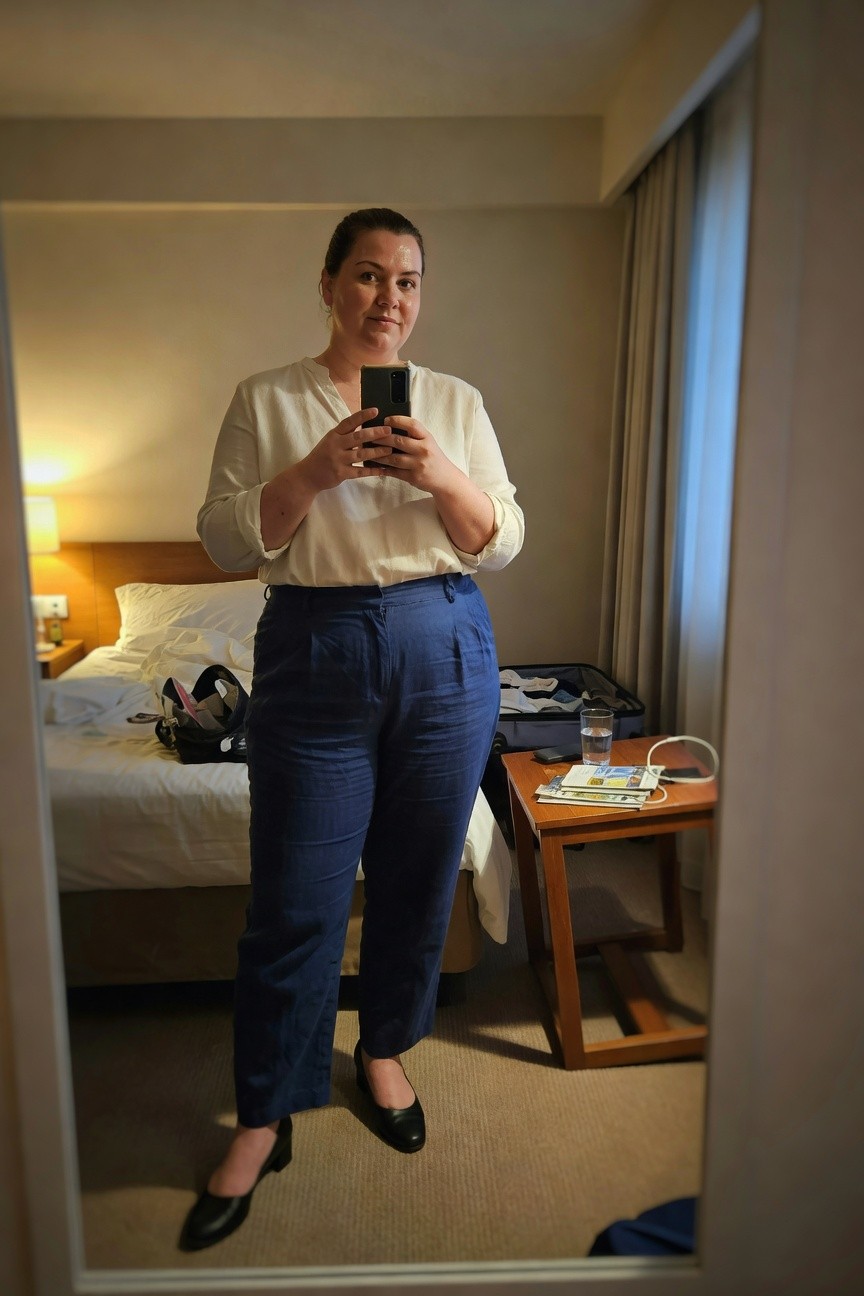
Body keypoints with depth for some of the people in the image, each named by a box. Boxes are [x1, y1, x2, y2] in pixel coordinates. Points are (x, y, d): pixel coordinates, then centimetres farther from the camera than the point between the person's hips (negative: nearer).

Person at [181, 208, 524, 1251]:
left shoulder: (457, 403, 8)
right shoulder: (266, 401, 4)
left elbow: (502, 544, 4)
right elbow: (225, 541, -2)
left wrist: (439, 477, -15)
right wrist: (315, 471, -16)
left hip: (446, 656, 3)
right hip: (314, 661, -2)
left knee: (418, 879, 13)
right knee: (295, 903, 2)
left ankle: (385, 1049, 39)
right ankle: (264, 1119, 23)